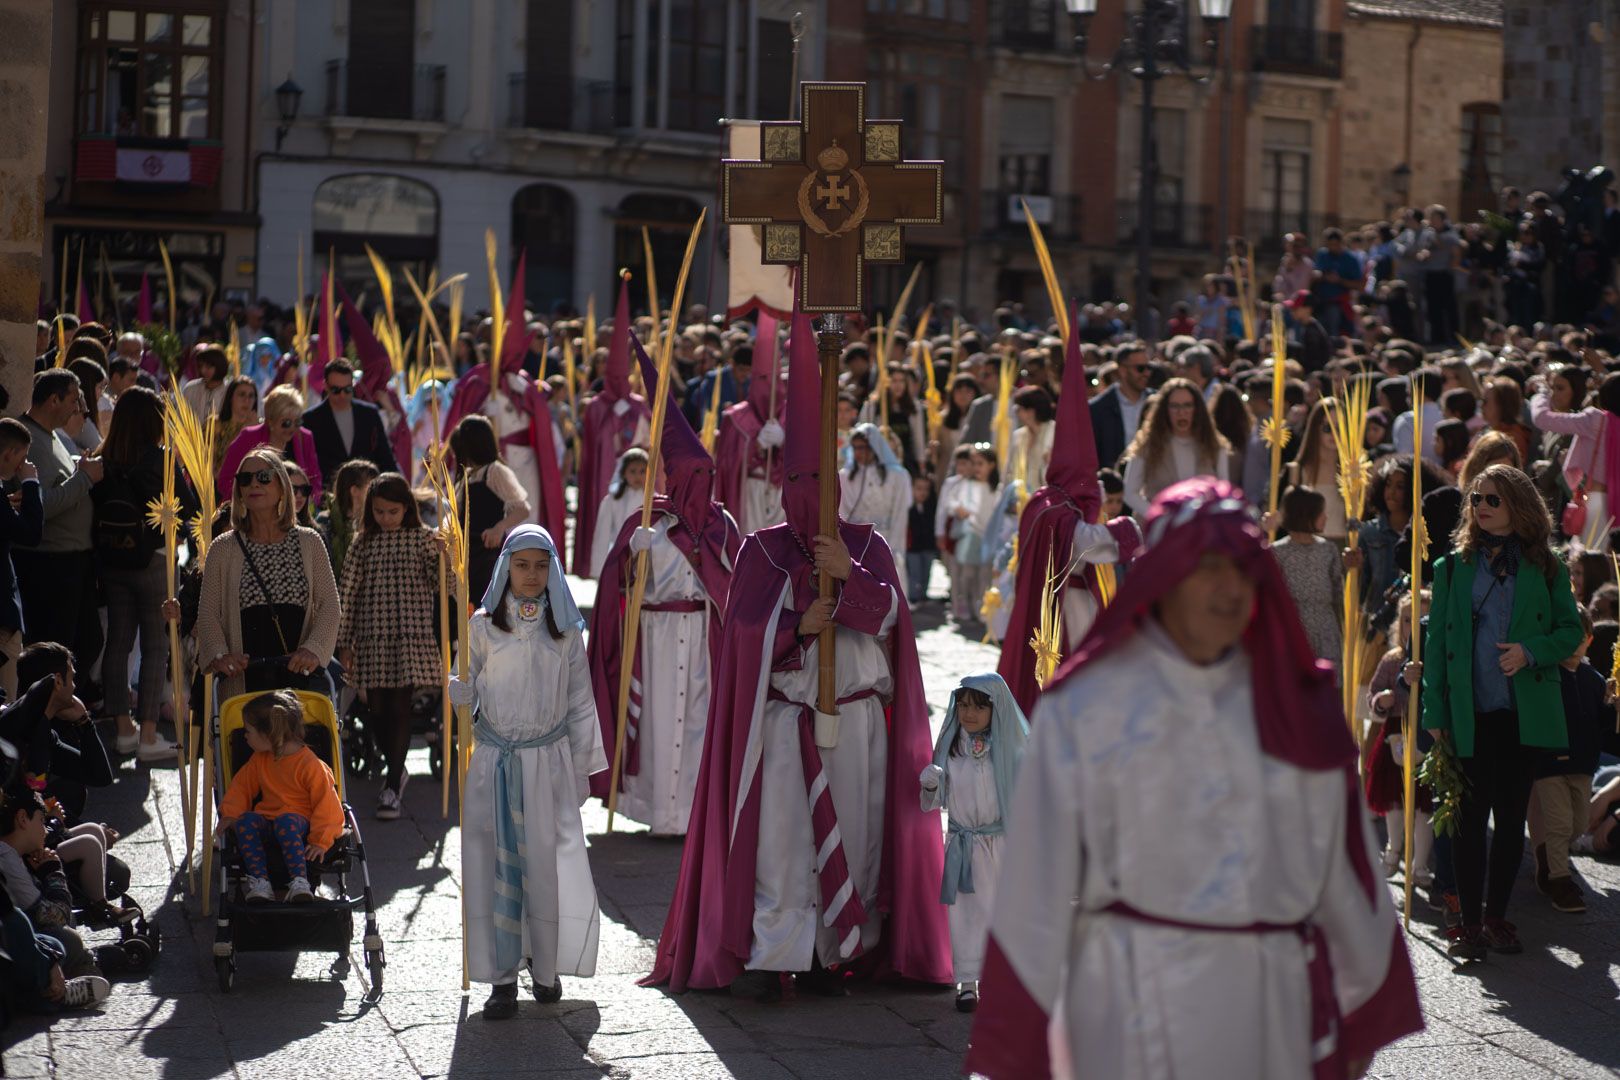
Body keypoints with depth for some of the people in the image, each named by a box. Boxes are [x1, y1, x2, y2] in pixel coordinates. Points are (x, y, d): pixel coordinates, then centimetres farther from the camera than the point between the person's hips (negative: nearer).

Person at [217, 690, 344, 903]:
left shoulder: (310, 765, -11)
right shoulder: (259, 760, 12)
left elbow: (326, 804, -12)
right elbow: (241, 785, 20)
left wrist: (321, 841, -19)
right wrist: (229, 813, 1)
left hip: (300, 823, -6)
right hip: (266, 821, 6)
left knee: (286, 822, -41)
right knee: (245, 820, -28)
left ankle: (299, 881, -43)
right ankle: (259, 882, -33)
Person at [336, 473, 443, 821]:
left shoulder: (423, 538, 1)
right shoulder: (364, 543, 6)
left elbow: (440, 583, -4)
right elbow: (349, 592, 6)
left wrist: (444, 557, -24)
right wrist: (344, 641, 4)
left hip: (410, 635, -3)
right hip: (371, 639, 3)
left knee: (399, 709, -5)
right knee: (377, 710, 5)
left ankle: (392, 789, -3)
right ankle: (396, 771, 27)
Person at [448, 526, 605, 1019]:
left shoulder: (565, 631, 6)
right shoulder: (483, 626, 3)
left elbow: (580, 702, 9)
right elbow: (466, 689, 2)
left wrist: (582, 767, 7)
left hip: (549, 760, 1)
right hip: (496, 759, 0)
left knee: (548, 862, -1)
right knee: (496, 863, -3)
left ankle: (546, 964, 17)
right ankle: (503, 978, 2)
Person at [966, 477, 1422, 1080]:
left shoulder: (1290, 702, 8)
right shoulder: (1086, 705, -3)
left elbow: (1339, 859, 11)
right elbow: (1036, 880, -4)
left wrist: (1362, 1013, 13)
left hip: (1276, 1002, 3)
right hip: (1136, 1006, -3)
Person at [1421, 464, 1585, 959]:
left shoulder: (1545, 568, 5)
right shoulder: (1453, 566, 7)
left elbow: (1570, 630, 8)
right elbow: (1436, 639, 6)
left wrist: (1531, 652, -12)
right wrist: (1434, 711, -1)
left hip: (1524, 711, 0)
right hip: (1469, 712, 0)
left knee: (1511, 816, 6)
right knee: (1470, 815, 0)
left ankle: (1496, 915, 17)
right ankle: (1469, 921, 6)